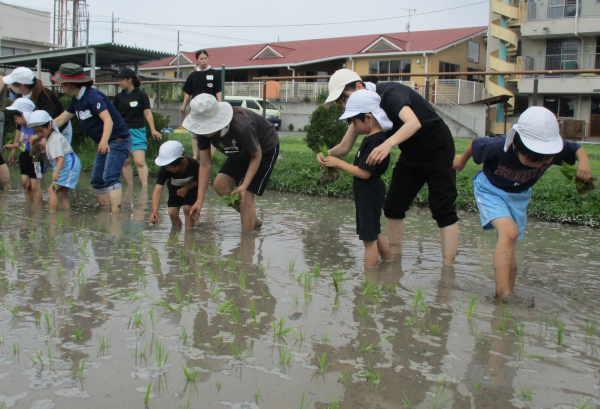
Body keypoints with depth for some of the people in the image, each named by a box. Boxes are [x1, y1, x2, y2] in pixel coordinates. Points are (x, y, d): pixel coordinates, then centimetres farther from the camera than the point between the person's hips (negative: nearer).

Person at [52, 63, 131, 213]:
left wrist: (104, 140, -50)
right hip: (105, 143, 10)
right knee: (97, 180, 12)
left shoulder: (93, 96, -21)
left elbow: (108, 120, -34)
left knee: (110, 177, -25)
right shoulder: (77, 100, 7)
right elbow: (60, 119, 16)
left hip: (118, 140, -10)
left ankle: (116, 211, -33)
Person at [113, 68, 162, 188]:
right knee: (126, 162, 6)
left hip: (137, 131, -4)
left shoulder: (141, 95, -1)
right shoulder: (118, 97, 8)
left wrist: (153, 130, -11)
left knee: (140, 161, -13)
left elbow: (147, 113, -2)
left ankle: (145, 188, -13)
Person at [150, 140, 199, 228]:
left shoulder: (193, 165, -36)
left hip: (191, 187, -2)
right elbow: (157, 190, -43)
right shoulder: (164, 170, -35)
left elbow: (198, 180, -15)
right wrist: (155, 211, -56)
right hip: (174, 188, 2)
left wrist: (187, 188, -34)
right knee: (172, 213, -5)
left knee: (188, 209, -21)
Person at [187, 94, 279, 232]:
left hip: (266, 149, -7)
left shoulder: (241, 127, -41)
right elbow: (205, 165, -18)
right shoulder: (203, 130, -22)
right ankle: (253, 220, 14)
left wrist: (244, 186, -33)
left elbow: (257, 156, -25)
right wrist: (199, 200, -23)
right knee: (219, 185, -4)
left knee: (246, 196, -15)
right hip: (243, 150, 7)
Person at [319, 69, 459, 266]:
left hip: (436, 148, -8)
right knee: (393, 207, 5)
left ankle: (448, 268, -11)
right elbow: (345, 147, -2)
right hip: (411, 153, 8)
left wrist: (388, 144, -61)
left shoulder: (390, 93, -27)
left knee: (443, 209, -12)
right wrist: (328, 154, -23)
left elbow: (414, 122, -46)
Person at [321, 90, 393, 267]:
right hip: (369, 193, 11)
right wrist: (337, 164, 3)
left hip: (369, 194, -11)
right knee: (375, 235, 21)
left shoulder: (375, 141, -22)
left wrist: (339, 163, -16)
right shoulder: (371, 138, 9)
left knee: (369, 238, -2)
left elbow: (364, 172, -25)